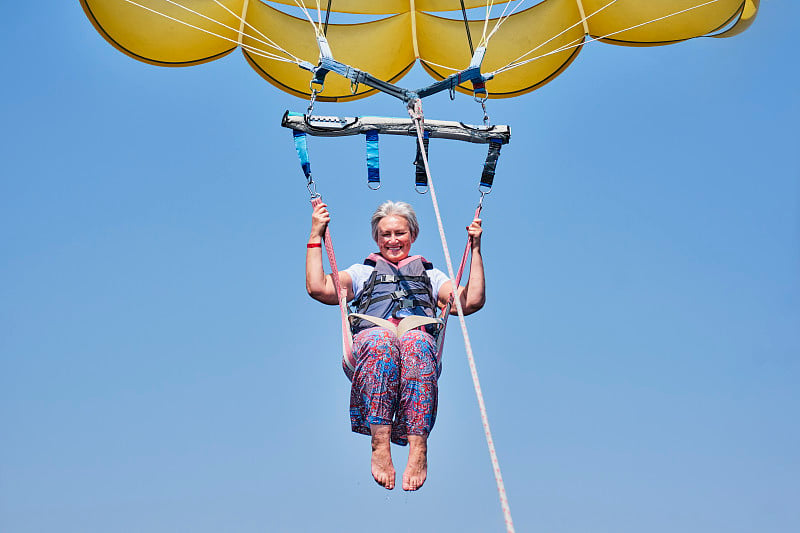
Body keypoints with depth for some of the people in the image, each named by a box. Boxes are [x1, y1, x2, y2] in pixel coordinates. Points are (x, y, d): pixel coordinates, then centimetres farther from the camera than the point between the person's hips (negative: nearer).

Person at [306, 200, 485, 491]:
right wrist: (316, 236, 18)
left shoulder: (430, 274, 36)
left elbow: (472, 301, 19)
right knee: (381, 339, -39)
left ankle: (418, 450, -52)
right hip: (368, 344, 0)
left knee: (416, 344, -39)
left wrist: (476, 249, 17)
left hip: (419, 339, 0)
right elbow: (318, 288, 17)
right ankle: (380, 445, -48)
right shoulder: (362, 272, 36)